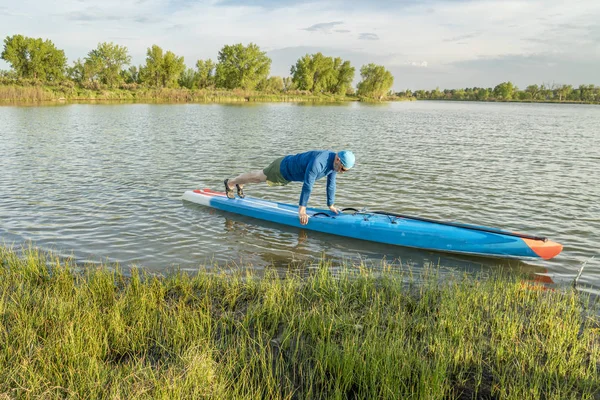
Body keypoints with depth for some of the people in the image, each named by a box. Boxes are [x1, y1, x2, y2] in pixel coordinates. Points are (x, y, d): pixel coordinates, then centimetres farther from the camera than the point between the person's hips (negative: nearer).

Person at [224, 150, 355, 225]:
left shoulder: (334, 163, -15)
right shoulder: (318, 162, -42)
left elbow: (331, 184, -3)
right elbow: (307, 186, -42)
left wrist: (331, 205, 1)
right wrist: (301, 211, -40)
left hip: (289, 170, 7)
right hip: (283, 168, -7)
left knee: (260, 176, 28)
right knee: (259, 177, 15)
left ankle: (240, 184, 53)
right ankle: (230, 183, 39)